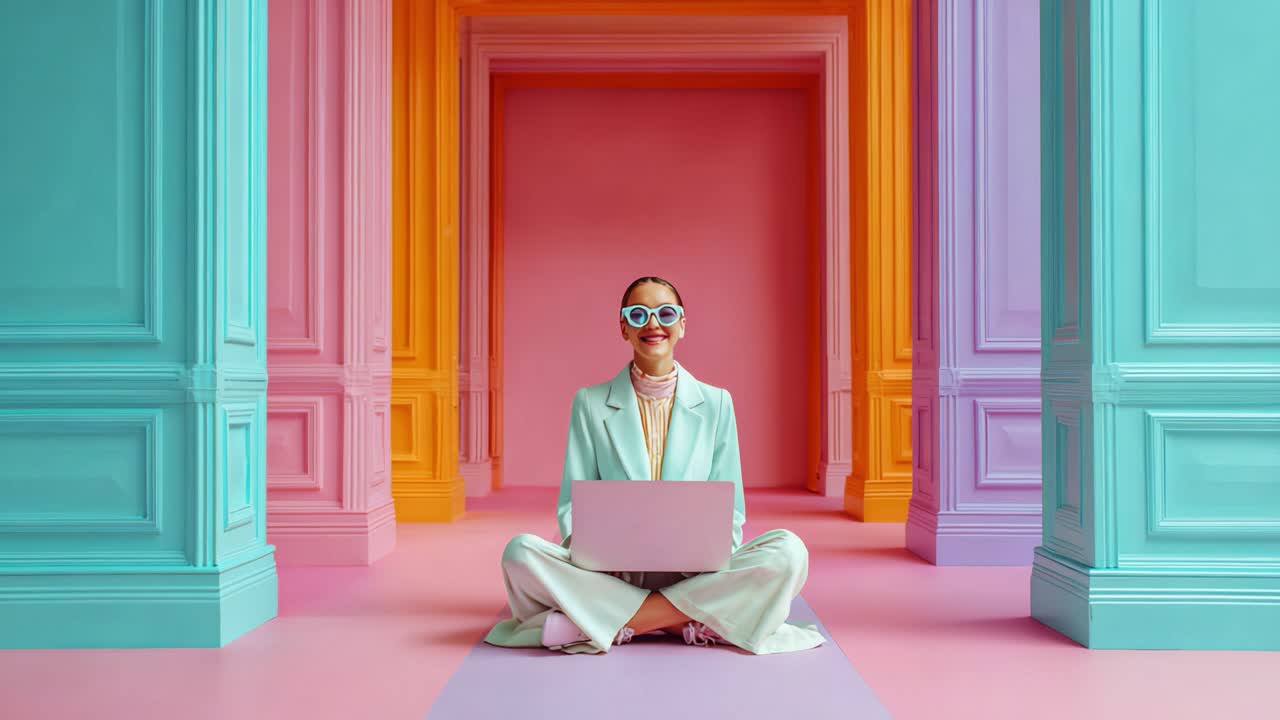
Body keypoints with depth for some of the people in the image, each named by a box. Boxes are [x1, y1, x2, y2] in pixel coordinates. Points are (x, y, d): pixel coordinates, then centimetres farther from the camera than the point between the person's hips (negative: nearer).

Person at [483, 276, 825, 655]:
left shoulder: (716, 403, 10)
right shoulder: (590, 403, 8)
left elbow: (729, 510, 9)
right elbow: (572, 504, 5)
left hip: (694, 574, 1)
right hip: (611, 574, 0)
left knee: (788, 552, -27)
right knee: (521, 552, -27)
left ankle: (614, 623, -24)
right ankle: (687, 620, -25)